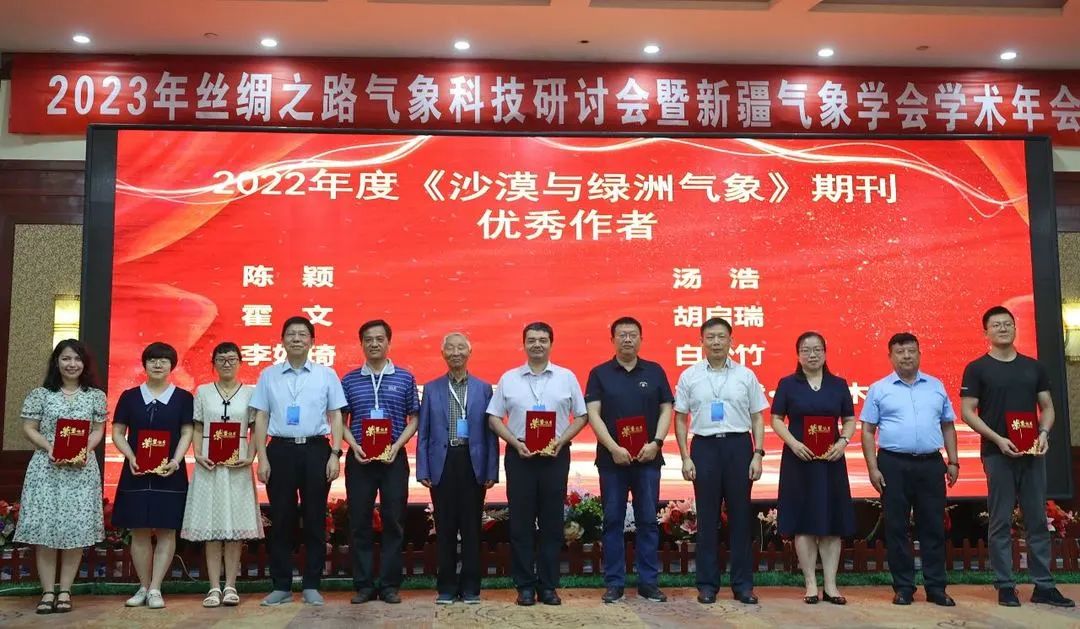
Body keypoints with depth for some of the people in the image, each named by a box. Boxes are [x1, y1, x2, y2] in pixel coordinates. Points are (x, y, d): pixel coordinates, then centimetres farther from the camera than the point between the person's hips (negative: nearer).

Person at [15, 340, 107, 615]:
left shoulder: (95, 395, 7)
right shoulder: (41, 394, 5)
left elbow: (98, 431, 7)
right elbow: (29, 428, 4)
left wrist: (85, 451, -11)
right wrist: (50, 449, -12)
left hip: (82, 469, 1)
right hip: (46, 468, 0)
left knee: (76, 529, -2)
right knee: (44, 528, -2)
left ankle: (65, 590, 7)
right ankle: (48, 591, 6)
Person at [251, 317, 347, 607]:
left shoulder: (326, 374, 5)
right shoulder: (268, 375, 7)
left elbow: (335, 417, 4)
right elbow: (261, 418, 6)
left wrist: (335, 455, -4)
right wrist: (262, 458, -1)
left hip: (315, 450, 0)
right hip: (280, 450, 1)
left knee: (315, 519, 4)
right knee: (281, 520, 5)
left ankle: (312, 586, 14)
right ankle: (281, 586, 15)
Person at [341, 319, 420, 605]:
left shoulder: (405, 378, 4)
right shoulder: (349, 380, 6)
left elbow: (414, 418, 5)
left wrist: (396, 445, -9)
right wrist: (354, 446, -9)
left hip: (394, 458, 0)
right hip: (359, 458, 1)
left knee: (394, 521, 3)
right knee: (360, 522, 4)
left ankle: (390, 585, 12)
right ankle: (363, 584, 14)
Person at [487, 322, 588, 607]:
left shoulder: (567, 377, 4)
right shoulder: (508, 379, 5)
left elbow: (580, 417, 5)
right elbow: (494, 418, 5)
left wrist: (560, 441, -9)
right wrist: (516, 443, -8)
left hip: (555, 455, 0)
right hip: (520, 454, 0)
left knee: (552, 522, 5)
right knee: (521, 522, 3)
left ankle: (548, 585, 14)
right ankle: (525, 585, 12)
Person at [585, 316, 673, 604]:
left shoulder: (655, 371, 8)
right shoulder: (599, 373, 3)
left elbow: (666, 410, 6)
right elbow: (593, 414, -4)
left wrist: (656, 442, -10)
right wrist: (614, 448, -14)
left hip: (648, 458, 1)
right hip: (612, 458, -1)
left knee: (648, 520, 4)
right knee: (613, 521, 4)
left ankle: (648, 582, 13)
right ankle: (614, 583, 11)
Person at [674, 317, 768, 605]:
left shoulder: (746, 376, 5)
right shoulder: (689, 376, 4)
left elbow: (757, 418, 7)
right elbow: (680, 419, 6)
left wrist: (758, 455, -2)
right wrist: (685, 458, -1)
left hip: (738, 445, 1)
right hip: (704, 445, 0)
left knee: (740, 515, 5)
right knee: (707, 517, 5)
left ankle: (743, 584, 15)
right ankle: (707, 584, 15)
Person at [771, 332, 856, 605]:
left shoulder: (838, 384, 7)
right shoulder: (788, 384, 2)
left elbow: (850, 420, 9)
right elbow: (776, 420, 1)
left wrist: (842, 442, -10)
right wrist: (793, 443, -14)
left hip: (831, 460, 2)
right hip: (799, 459, -2)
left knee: (832, 521, 2)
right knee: (803, 522, 0)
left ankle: (831, 585, 10)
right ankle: (810, 584, 8)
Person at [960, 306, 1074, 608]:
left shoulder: (1034, 367, 11)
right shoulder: (977, 368, -1)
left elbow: (1047, 406, 12)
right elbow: (967, 412, -6)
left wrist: (1044, 433, -7)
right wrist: (998, 439, -16)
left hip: (1032, 453, 4)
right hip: (997, 454, -4)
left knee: (1038, 520, 6)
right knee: (1001, 522, 1)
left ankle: (1043, 586, 14)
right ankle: (1005, 586, 7)